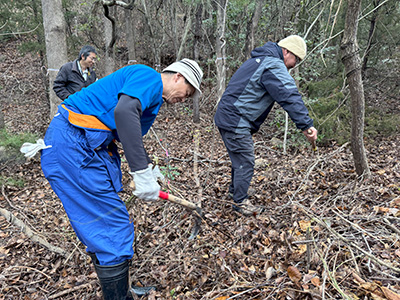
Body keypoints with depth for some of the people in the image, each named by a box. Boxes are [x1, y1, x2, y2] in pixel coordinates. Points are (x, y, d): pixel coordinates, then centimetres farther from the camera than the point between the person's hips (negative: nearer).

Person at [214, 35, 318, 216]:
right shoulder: (274, 67, -17)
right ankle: (240, 202, 14)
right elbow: (290, 97, -27)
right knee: (245, 162, 0)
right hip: (236, 121, -11)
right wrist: (306, 125, -30)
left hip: (227, 117, 11)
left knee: (240, 158, 23)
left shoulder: (261, 59, 18)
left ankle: (235, 190, 40)